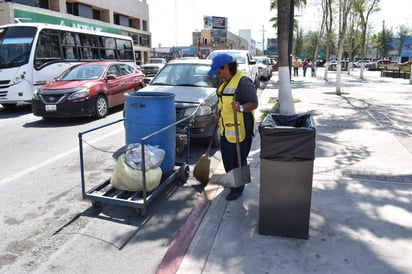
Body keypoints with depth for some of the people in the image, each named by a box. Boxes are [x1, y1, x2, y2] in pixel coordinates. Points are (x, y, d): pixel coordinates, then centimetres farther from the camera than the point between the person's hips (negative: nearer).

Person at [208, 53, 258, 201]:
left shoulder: (243, 82, -19)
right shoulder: (226, 81, 11)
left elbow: (253, 103, -24)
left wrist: (241, 108, -41)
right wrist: (220, 114, 25)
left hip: (239, 130, -10)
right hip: (226, 129, 10)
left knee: (238, 160, 3)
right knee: (227, 157, 21)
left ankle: (237, 188, 19)